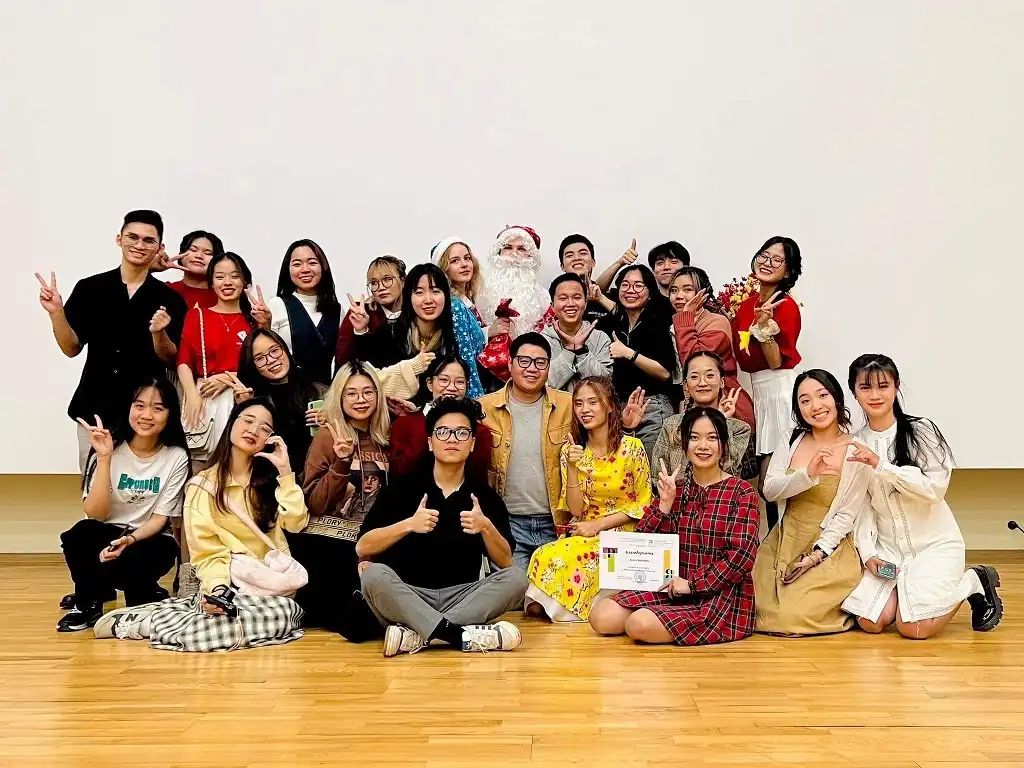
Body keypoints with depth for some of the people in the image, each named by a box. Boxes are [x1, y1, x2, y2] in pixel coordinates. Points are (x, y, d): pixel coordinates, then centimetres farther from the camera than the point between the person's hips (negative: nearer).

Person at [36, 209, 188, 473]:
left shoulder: (170, 299, -1)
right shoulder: (88, 288, 1)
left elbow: (170, 358, -3)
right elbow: (72, 348, 1)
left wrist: (158, 333, -23)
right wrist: (56, 312, -15)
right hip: (95, 408, 1)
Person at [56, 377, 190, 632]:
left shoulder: (176, 457, -9)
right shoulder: (110, 448, -9)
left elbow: (160, 518, -8)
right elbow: (95, 513, -17)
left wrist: (130, 539, -28)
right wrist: (104, 458, -26)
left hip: (150, 539, -1)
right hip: (106, 535, 1)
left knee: (129, 559, -34)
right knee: (81, 532, -31)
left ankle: (147, 597, 1)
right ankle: (87, 603, -5)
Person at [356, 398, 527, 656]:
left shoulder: (486, 497, 5)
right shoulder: (401, 490, 1)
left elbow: (505, 563, -2)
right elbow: (362, 548, -7)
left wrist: (486, 528, -21)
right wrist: (407, 525, -23)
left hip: (462, 598, 2)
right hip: (406, 598, -2)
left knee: (516, 578, -22)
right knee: (374, 574, -30)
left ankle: (416, 634, -29)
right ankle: (461, 635, -35)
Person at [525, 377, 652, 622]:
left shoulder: (631, 448, -6)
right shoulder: (571, 450, 3)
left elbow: (643, 504, -4)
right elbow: (575, 510, -1)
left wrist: (598, 525, -13)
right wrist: (573, 467, -15)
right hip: (583, 534, 3)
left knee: (563, 557, -30)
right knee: (545, 556, -30)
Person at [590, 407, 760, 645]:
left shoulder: (741, 492, -3)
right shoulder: (674, 489, 10)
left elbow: (741, 556, -12)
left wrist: (691, 583, -15)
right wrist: (665, 504, -11)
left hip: (720, 597, -5)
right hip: (671, 590, 5)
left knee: (640, 625, -27)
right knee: (601, 618, -15)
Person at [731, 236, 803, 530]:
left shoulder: (786, 306, -12)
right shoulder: (746, 304, 9)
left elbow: (776, 361, -16)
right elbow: (741, 357, 15)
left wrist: (765, 326, -28)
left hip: (780, 388, -8)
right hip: (757, 389, 8)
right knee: (767, 477, 11)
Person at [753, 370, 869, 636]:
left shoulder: (856, 452, -7)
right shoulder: (791, 441, 5)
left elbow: (847, 515, -8)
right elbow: (769, 490, -5)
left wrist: (815, 555, -17)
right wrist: (807, 474, -23)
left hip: (828, 550, -4)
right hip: (783, 543, 4)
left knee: (792, 617, -19)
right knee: (761, 609, -12)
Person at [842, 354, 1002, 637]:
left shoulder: (920, 430, -11)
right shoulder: (855, 444, 2)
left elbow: (936, 488, -21)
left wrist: (880, 465, -29)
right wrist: (868, 552, -9)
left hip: (935, 542, -4)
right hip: (887, 547, 4)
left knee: (913, 628, -16)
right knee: (870, 622, -10)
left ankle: (974, 581, 10)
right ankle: (910, 585, 20)